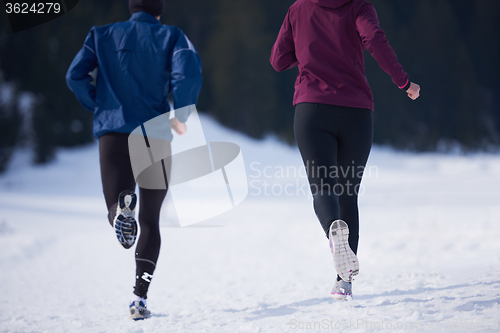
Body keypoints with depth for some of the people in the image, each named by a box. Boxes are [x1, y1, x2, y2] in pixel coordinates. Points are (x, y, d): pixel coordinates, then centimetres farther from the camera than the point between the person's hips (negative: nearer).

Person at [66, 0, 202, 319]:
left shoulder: (103, 35, 12)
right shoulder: (171, 35, 6)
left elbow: (75, 75, 0)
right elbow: (189, 68, -14)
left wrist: (100, 106, 12)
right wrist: (181, 114, -6)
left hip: (113, 133, 0)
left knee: (116, 212, 4)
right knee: (150, 220, 11)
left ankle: (122, 206, -36)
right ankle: (140, 298, -1)